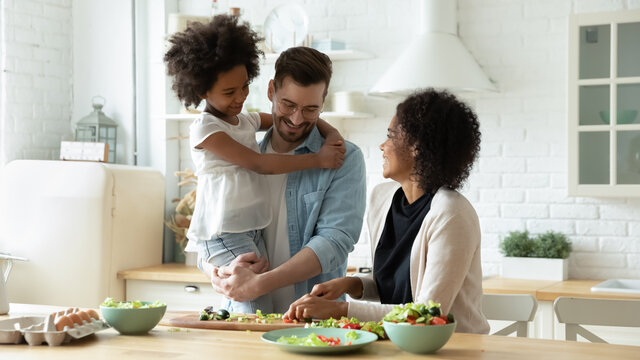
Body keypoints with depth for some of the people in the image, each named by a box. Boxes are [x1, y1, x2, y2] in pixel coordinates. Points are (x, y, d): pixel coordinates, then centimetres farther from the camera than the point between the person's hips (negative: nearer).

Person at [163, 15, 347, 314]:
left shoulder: (248, 121, 14)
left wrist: (330, 133, 1)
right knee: (258, 312, -17)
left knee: (242, 308, 8)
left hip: (253, 231, 8)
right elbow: (259, 164, -16)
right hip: (222, 235, -8)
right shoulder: (204, 129, -10)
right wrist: (317, 159, -15)